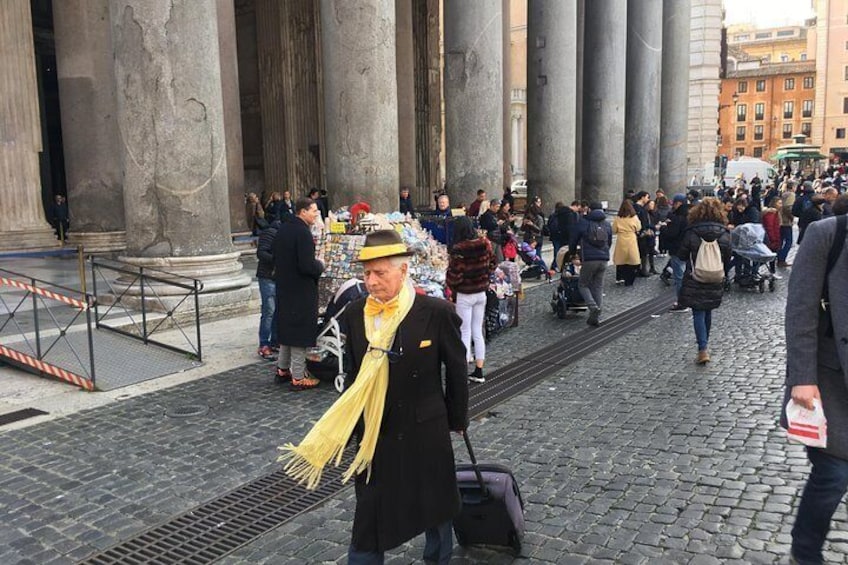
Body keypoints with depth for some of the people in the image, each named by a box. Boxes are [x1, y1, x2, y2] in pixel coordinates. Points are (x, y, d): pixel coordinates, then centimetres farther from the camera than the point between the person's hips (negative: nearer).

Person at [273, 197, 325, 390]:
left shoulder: (282, 229, 6)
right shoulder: (303, 233, -21)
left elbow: (276, 258, 14)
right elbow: (307, 266, -25)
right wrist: (320, 266, -7)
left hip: (284, 287, 9)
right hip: (301, 290, -9)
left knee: (288, 327, 20)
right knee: (301, 331, 0)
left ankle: (282, 369, 32)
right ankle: (298, 377, 7)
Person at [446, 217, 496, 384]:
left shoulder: (458, 249, -20)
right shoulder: (485, 245, -4)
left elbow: (454, 276, -18)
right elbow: (492, 264, 7)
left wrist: (452, 287, 1)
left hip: (464, 295, -5)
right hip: (481, 293, 5)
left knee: (465, 333, 3)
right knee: (478, 332, 14)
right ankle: (479, 372, 20)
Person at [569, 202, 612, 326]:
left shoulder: (584, 223, -3)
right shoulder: (607, 225, 12)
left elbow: (573, 240, 4)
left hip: (589, 260, -4)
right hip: (603, 260, 4)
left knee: (583, 284, 9)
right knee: (598, 287, 11)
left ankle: (593, 307, -15)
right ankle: (596, 316, 8)